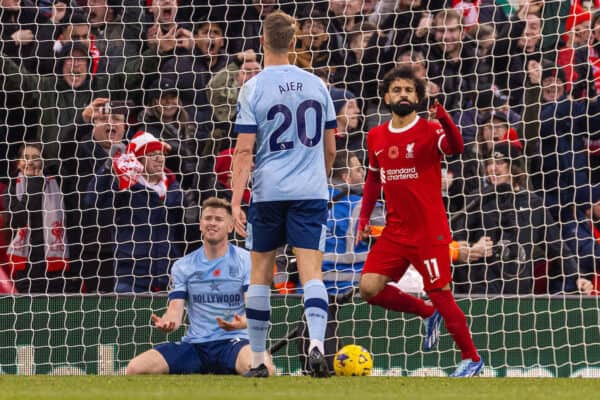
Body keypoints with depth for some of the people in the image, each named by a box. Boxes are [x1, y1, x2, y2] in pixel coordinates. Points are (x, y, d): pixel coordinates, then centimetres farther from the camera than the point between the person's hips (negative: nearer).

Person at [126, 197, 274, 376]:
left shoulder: (246, 261, 3)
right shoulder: (183, 266, 12)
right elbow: (176, 310, 4)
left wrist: (242, 322, -30)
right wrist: (166, 323, -22)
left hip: (233, 342, -3)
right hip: (194, 345, 3)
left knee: (264, 368, -38)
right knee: (135, 368, -19)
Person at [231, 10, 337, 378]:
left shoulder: (254, 88, -4)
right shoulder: (316, 85, 6)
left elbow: (245, 151, -9)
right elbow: (331, 148, 12)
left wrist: (236, 202, -9)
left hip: (268, 192, -2)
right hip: (311, 191, 2)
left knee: (261, 273, 11)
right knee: (312, 272, -4)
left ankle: (258, 361, 14)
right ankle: (317, 344, -27)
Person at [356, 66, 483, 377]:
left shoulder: (430, 131, -8)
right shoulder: (376, 137, 9)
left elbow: (456, 148, -30)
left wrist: (442, 117, -47)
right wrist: (364, 217, 14)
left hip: (430, 231, -6)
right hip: (395, 231, 6)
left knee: (441, 294, -6)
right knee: (369, 288, -5)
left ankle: (471, 359, 10)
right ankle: (428, 313, 17)